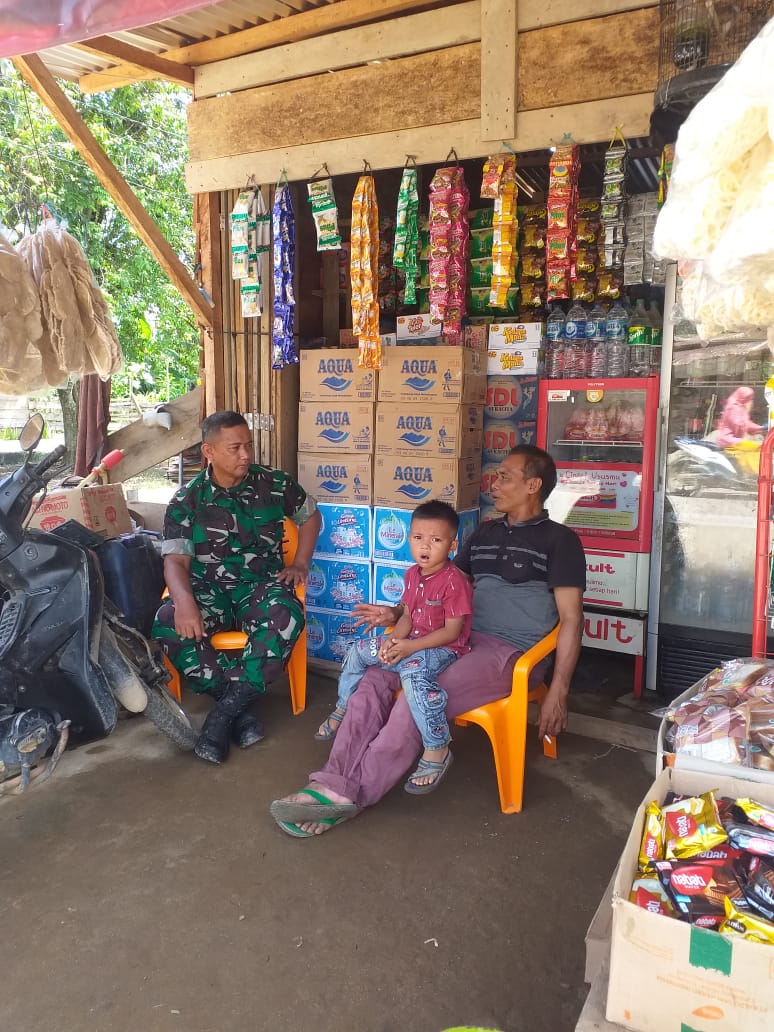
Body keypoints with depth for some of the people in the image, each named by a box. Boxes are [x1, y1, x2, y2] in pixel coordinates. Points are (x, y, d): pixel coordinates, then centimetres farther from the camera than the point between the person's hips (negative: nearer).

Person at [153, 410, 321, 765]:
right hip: (208, 589, 1)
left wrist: (300, 565, 6)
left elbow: (310, 516, 19)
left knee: (286, 616, -36)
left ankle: (225, 711, -26)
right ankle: (241, 708, -21)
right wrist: (185, 601, -31)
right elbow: (176, 561, -9)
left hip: (261, 586, 0)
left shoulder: (274, 483, 1)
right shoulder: (186, 501, -2)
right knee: (168, 623, -32)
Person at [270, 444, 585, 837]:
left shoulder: (559, 540, 1)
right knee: (375, 678, -16)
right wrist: (396, 614, 8)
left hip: (511, 653, -6)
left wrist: (558, 691, -11)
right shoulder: (485, 532, 20)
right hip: (458, 639, 7)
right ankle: (334, 782, -21)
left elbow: (571, 619, -4)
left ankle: (352, 793, -21)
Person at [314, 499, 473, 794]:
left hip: (443, 648, -9)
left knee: (413, 672, -39)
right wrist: (394, 639, -12)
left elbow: (452, 631, -20)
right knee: (359, 650, 11)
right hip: (411, 643, 9)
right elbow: (407, 616, 9)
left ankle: (437, 749, -29)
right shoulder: (412, 574, 5)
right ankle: (343, 710, 34)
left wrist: (410, 647, -24)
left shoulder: (454, 581, -20)